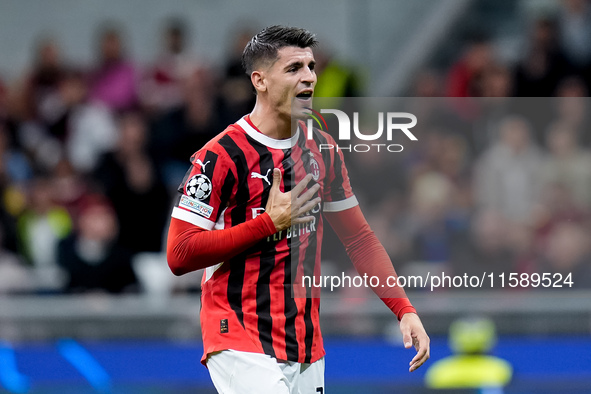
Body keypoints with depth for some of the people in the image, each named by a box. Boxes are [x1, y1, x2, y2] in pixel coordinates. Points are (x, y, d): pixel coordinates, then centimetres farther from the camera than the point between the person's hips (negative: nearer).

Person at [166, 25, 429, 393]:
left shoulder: (322, 149, 10)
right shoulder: (222, 155, -11)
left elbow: (360, 238, 16)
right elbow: (179, 255, -14)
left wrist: (405, 309, 5)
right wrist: (269, 222, -15)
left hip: (307, 349, 7)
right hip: (242, 347, -7)